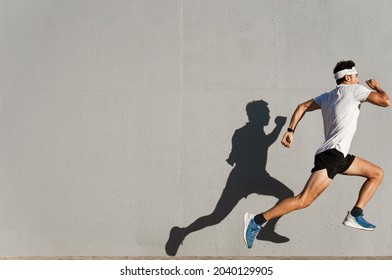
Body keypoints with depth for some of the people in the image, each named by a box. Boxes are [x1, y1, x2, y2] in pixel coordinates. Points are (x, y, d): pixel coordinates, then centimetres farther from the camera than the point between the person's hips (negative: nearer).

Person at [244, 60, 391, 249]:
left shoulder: (327, 96, 18)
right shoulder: (354, 90, -3)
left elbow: (302, 107, 19)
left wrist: (290, 130, 14)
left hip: (339, 156, 10)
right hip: (330, 155, -10)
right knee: (304, 201, -18)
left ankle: (355, 215, 7)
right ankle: (257, 221, -19)